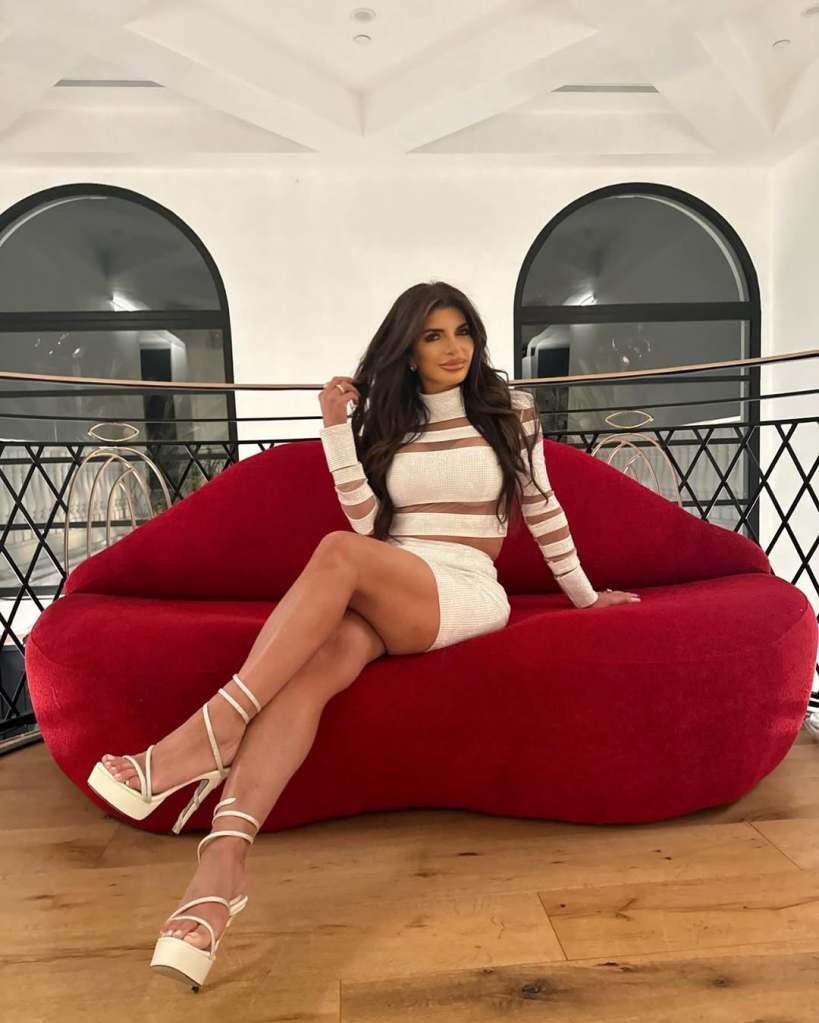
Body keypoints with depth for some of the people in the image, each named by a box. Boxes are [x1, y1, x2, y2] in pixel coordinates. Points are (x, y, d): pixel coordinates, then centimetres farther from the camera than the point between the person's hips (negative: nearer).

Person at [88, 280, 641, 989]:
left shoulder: (510, 412, 13)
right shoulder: (384, 421, 18)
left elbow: (543, 509, 16)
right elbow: (367, 520, 5)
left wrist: (584, 594, 18)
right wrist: (336, 427, -1)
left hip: (467, 592, -2)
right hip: (383, 599, 3)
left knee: (339, 553, -33)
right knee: (322, 655, -33)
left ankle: (214, 729, -35)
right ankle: (223, 859, -46)